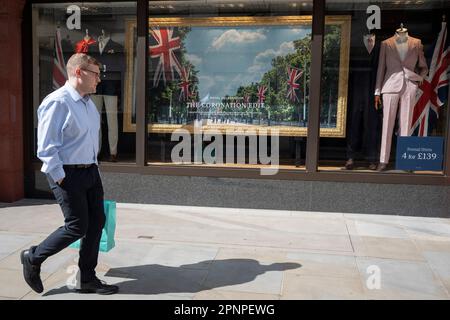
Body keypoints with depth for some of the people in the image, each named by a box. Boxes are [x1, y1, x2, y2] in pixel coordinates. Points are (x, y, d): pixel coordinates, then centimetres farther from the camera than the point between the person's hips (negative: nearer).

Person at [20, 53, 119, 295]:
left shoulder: (88, 102, 12)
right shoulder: (57, 102, -16)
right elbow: (46, 148, -17)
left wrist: (93, 167, 17)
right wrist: (60, 178, -17)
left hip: (91, 171, 9)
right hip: (68, 174, -9)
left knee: (96, 223, 8)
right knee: (77, 226, -3)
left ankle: (87, 279, 20)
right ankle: (33, 258, 22)